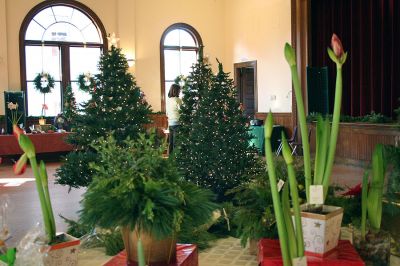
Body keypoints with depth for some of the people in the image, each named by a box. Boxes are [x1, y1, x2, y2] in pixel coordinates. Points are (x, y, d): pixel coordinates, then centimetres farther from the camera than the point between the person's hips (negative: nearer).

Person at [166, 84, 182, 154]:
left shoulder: (168, 100, 10)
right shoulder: (177, 100, -12)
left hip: (170, 123, 7)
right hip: (177, 123, -7)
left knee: (171, 142, 12)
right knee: (176, 143, -3)